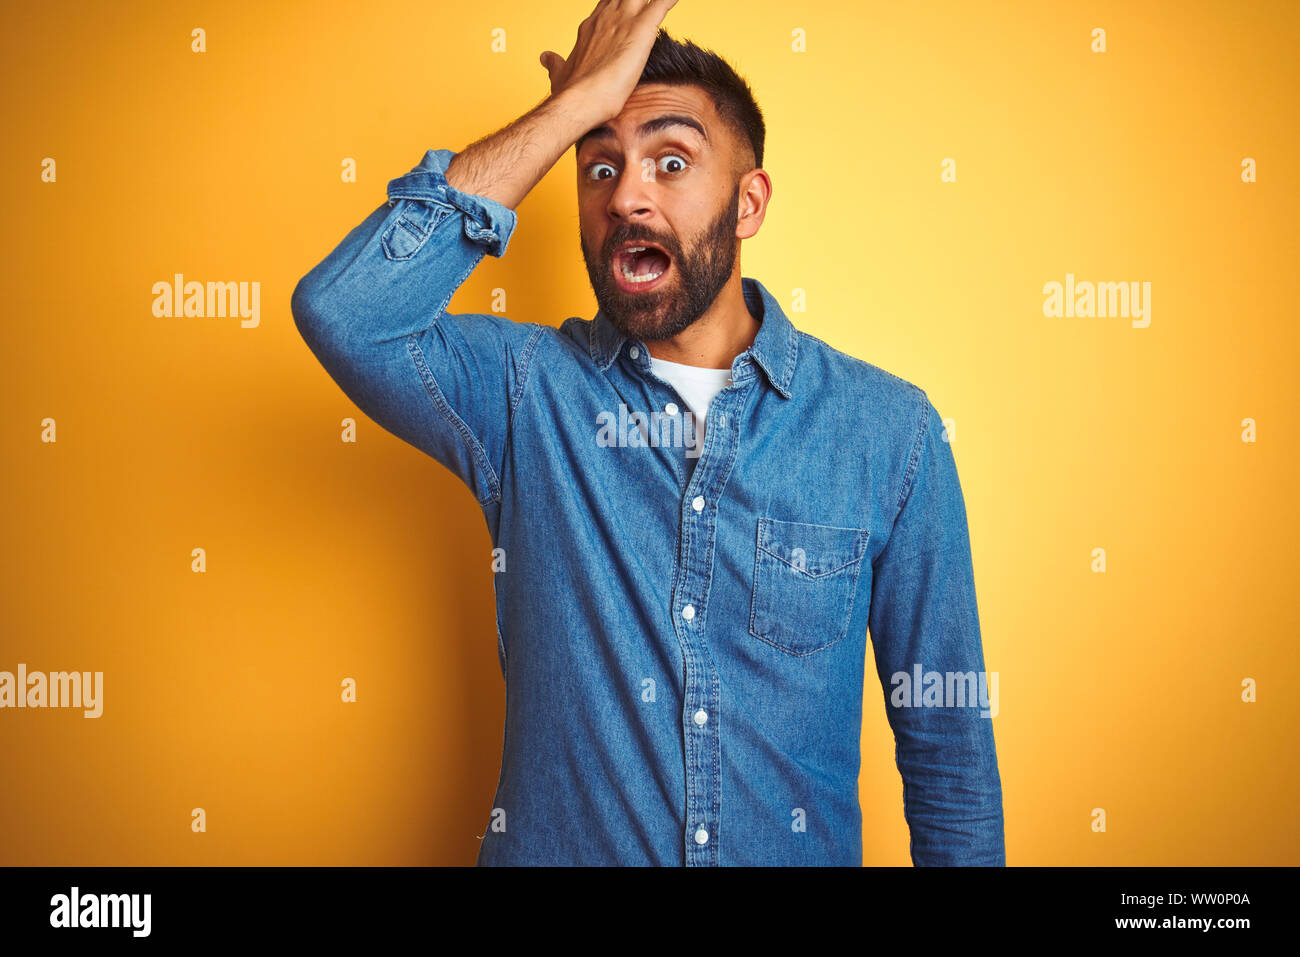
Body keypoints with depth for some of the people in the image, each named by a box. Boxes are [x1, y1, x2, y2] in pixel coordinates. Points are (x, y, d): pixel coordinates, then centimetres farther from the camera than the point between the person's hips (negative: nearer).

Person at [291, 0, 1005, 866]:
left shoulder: (888, 429, -9)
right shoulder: (524, 387, -9)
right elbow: (342, 311, -28)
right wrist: (578, 103, -22)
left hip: (799, 850, 1)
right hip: (551, 844, 0)